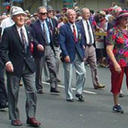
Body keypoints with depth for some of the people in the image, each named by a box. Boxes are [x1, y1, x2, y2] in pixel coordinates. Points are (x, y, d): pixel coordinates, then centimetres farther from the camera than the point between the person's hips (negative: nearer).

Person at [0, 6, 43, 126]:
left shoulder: (29, 29, 6)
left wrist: (37, 44, 5)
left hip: (29, 66, 4)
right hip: (14, 66, -4)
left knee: (31, 91, 2)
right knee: (13, 93, 6)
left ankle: (31, 117, 10)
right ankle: (14, 118, 18)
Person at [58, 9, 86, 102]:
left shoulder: (79, 27, 12)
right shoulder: (63, 28, -5)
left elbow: (81, 42, 15)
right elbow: (61, 42, -10)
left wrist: (83, 54, 9)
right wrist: (66, 55, -17)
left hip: (79, 55, 5)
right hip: (69, 55, -5)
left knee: (82, 73, -1)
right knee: (68, 76, 2)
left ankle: (79, 92, 16)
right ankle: (69, 96, 13)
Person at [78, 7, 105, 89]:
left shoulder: (90, 23, 11)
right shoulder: (79, 24, -12)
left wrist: (93, 44, 12)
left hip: (91, 47, 6)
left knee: (94, 66, 5)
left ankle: (96, 84, 7)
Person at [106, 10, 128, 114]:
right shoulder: (113, 32, -7)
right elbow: (109, 49, -12)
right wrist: (115, 64, -18)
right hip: (118, 63, -4)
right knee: (116, 84, 8)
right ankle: (116, 105, 22)